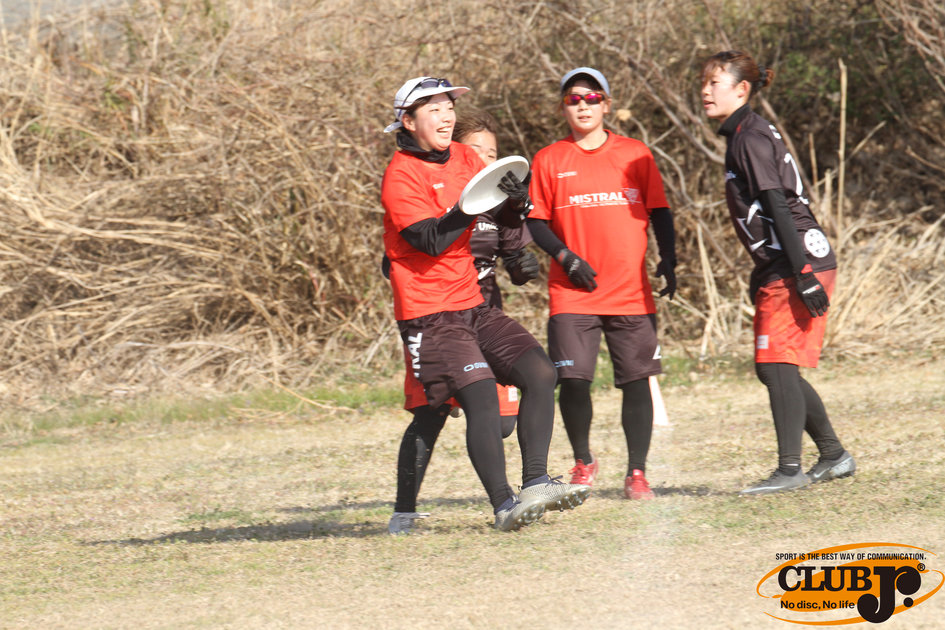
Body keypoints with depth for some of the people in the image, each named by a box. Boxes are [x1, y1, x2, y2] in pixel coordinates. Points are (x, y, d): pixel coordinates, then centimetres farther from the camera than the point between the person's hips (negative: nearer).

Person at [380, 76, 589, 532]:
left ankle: (534, 483, -1)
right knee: (481, 394, -20)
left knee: (539, 372, -4)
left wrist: (515, 201, -12)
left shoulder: (464, 157, 12)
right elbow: (431, 241, -20)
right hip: (430, 316, -7)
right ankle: (504, 506, -18)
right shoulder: (401, 175, -10)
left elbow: (507, 219, 11)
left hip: (474, 306, 8)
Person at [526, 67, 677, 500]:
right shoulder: (549, 161, 6)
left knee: (637, 380, -2)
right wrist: (565, 257, -9)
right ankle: (583, 462, 15)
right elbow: (536, 221, 6)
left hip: (632, 293, 1)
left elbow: (659, 211, 10)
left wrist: (668, 258, -4)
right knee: (573, 380, -8)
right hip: (573, 296, -1)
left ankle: (637, 473, 7)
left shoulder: (635, 155, 9)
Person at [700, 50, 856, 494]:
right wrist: (761, 273, 25)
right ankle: (833, 456, 21)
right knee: (773, 369, 13)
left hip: (799, 266, -10)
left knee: (778, 365, -11)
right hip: (778, 270, 10)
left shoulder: (751, 139, -13)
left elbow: (779, 208, -19)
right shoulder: (742, 137, 16)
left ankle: (790, 469, -11)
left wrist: (802, 275, -23)